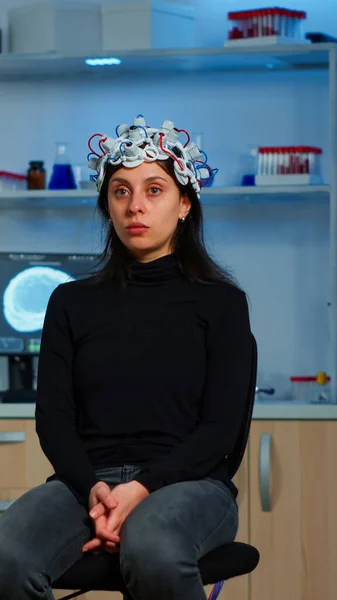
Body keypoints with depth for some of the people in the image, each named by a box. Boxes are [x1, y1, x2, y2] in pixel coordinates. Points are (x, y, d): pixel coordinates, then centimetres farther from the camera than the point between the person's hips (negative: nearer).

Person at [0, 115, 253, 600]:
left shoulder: (221, 302, 10)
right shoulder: (73, 301, 17)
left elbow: (220, 428, 1)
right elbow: (52, 415, 7)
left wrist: (142, 489, -16)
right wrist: (93, 490, -13)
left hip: (187, 482, -2)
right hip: (86, 479, 2)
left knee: (152, 551, -39)